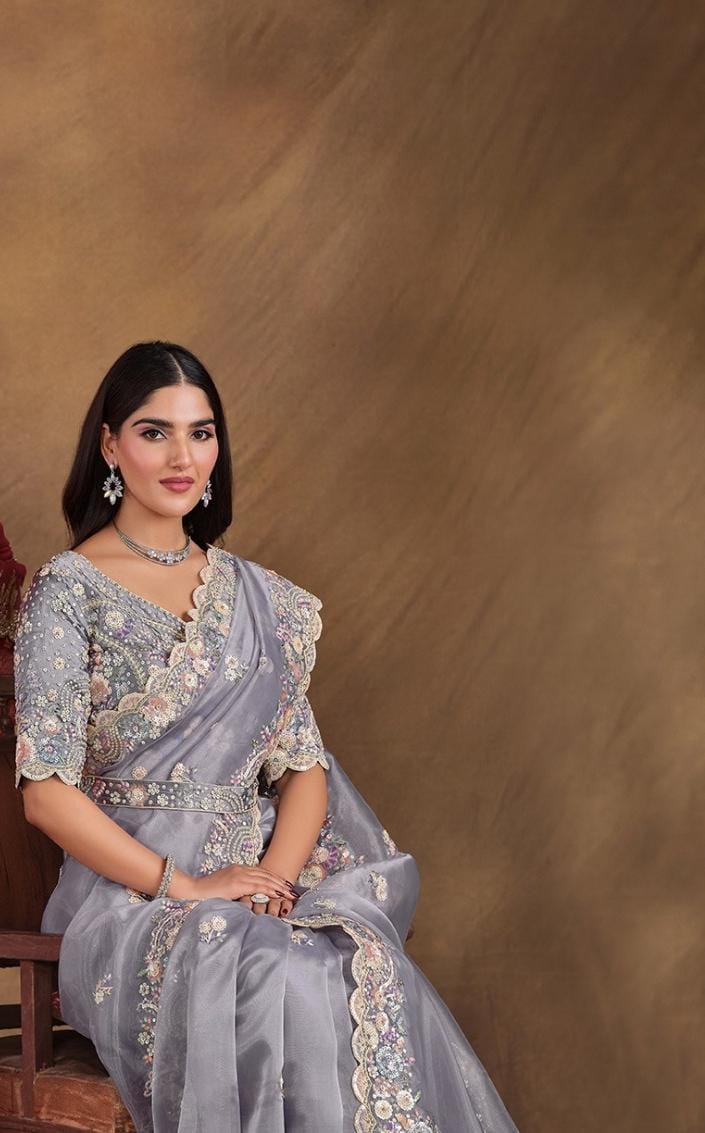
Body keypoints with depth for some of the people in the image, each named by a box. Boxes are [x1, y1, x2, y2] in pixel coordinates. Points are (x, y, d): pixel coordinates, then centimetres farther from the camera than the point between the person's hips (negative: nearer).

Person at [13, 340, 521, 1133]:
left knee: (371, 967, -26)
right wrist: (185, 885, -15)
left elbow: (304, 763, 10)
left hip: (261, 874, 4)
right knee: (287, 990, -32)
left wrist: (276, 874, -9)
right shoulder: (68, 590, -3)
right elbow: (45, 792, -9)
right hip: (132, 890, -4)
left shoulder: (254, 594, 13)